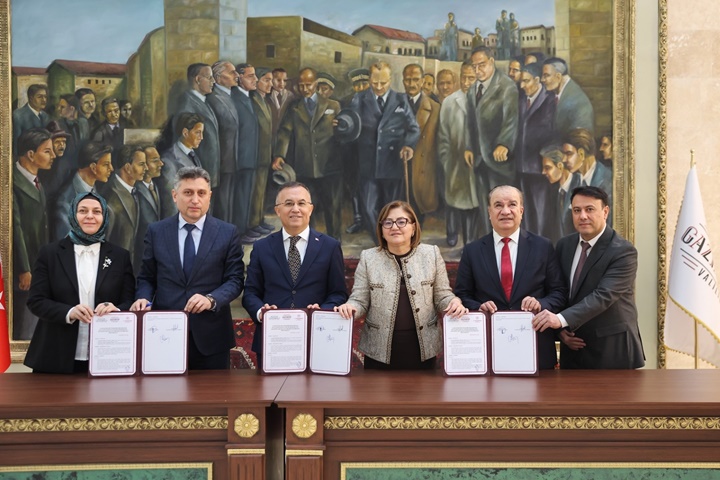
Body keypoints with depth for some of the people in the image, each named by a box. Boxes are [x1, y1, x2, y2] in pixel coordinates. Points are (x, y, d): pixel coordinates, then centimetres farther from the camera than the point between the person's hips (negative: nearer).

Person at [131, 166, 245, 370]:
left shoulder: (228, 233, 3)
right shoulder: (156, 231, 7)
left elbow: (235, 280, 0)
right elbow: (146, 278, 12)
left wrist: (211, 299, -18)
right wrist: (143, 298, -9)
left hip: (211, 336, -1)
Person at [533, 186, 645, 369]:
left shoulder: (623, 251, -14)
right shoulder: (564, 245, 5)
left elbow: (603, 295, -25)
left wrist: (561, 319, -36)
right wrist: (561, 330, -4)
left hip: (613, 349, -5)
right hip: (574, 348, 5)